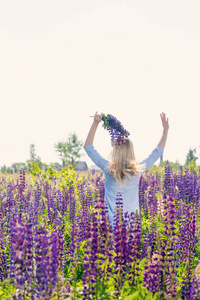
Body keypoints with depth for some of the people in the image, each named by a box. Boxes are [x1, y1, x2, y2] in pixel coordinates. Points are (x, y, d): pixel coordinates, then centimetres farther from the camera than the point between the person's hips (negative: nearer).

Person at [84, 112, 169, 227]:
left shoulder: (108, 169, -6)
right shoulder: (138, 171, -2)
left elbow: (88, 147, 4)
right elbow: (158, 152, 12)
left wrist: (95, 123, 1)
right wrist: (166, 129, 19)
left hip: (113, 221, -1)